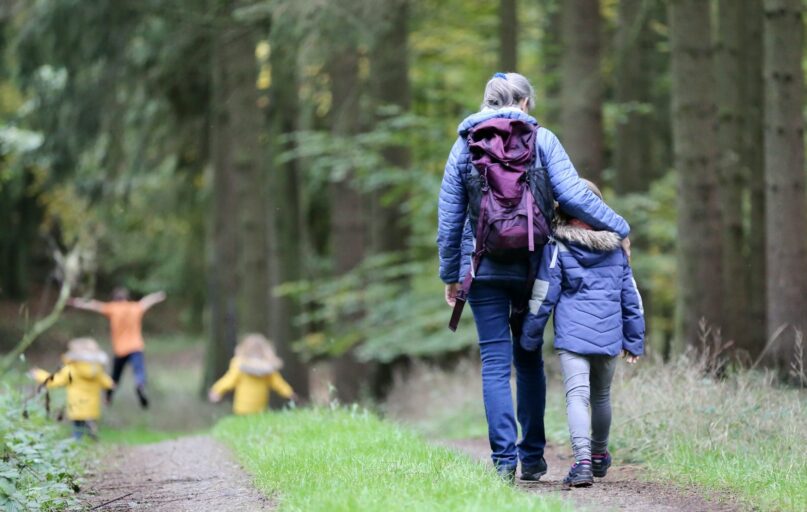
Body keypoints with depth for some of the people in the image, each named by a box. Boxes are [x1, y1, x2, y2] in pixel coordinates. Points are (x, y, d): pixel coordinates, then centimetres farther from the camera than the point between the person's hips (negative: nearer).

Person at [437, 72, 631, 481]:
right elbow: (573, 195, -9)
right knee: (529, 359, 13)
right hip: (531, 266, 0)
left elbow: (449, 218, 6)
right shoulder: (541, 140, 1)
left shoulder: (465, 145, 5)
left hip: (483, 267, 0)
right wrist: (618, 228, 1)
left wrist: (450, 275, 13)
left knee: (495, 362, 1)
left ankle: (503, 458, -8)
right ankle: (532, 456, 13)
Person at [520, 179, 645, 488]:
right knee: (601, 396, 21)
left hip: (572, 335, -4)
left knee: (577, 395, -12)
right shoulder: (615, 248, 11)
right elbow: (631, 297, 15)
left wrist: (530, 338, 6)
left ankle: (583, 459, -30)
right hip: (609, 336, 4)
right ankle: (599, 456, 38)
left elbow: (543, 297, -3)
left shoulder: (557, 248, -3)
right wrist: (634, 340, 22)